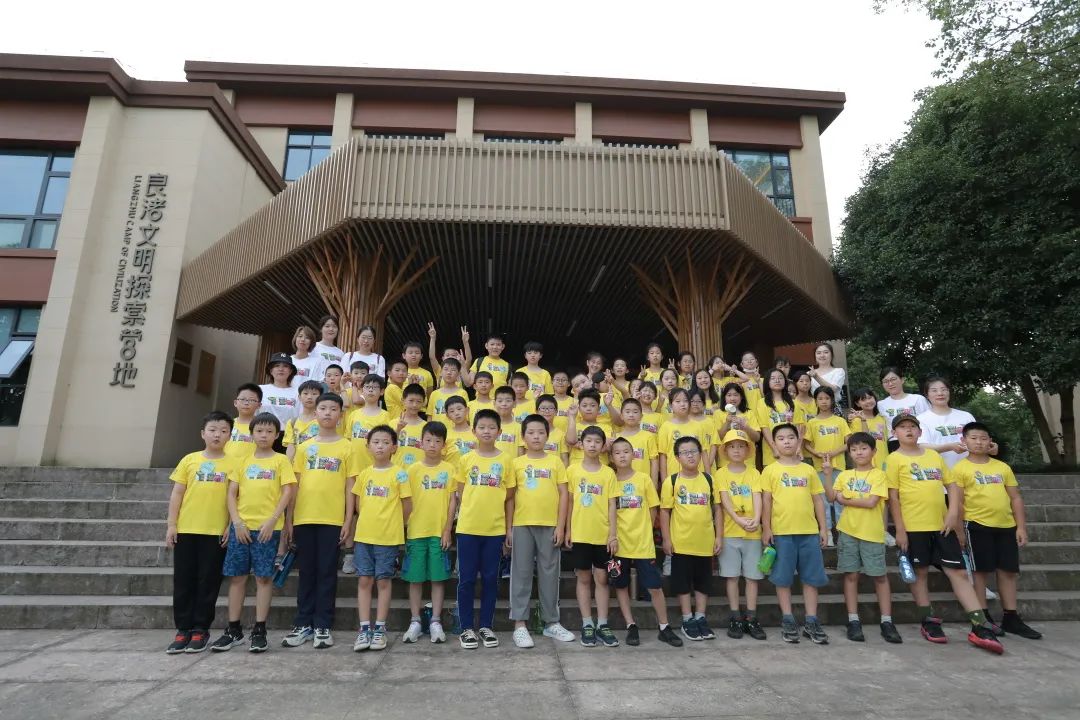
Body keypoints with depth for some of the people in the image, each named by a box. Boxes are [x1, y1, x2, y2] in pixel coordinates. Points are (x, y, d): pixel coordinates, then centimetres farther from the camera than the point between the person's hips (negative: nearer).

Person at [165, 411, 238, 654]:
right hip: (186, 529, 2)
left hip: (216, 531, -2)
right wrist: (171, 525, 1)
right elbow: (177, 493, 7)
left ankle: (200, 629, 16)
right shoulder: (189, 460, 6)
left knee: (208, 581, 5)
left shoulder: (232, 463, 2)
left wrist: (231, 526, -5)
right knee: (183, 580, 8)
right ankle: (183, 629, 19)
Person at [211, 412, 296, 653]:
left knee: (263, 577, 1)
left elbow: (287, 492, -4)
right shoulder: (243, 460, 11)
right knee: (236, 577, 7)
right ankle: (233, 630, 19)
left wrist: (272, 520, -12)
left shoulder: (281, 460, 2)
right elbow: (231, 493, 8)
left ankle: (259, 630, 10)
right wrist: (236, 521, -5)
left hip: (268, 527, -3)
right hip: (241, 526, 3)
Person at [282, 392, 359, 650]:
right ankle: (303, 624, 20)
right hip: (304, 518, 2)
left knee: (327, 572, 3)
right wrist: (288, 518, 5)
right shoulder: (304, 447, 9)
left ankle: (323, 626, 13)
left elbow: (349, 486, 1)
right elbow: (295, 484, 10)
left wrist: (348, 520, -4)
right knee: (307, 572, 10)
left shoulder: (347, 447, 2)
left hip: (332, 519, -2)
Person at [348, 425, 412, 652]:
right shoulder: (364, 473, 6)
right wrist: (368, 519, 11)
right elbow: (356, 499, 17)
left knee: (383, 581, 5)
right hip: (364, 535, 4)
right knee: (364, 581, 6)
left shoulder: (399, 473, -7)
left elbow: (407, 504, -4)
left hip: (388, 537, -3)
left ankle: (380, 629, 15)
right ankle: (365, 629, 14)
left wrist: (396, 524, 5)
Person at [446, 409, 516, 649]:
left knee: (490, 578, 9)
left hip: (495, 529, 0)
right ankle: (467, 628, 19)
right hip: (467, 528, 0)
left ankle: (486, 626, 23)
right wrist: (447, 528, 4)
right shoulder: (466, 460, 2)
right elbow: (457, 496, 6)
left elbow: (509, 498, 6)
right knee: (466, 579, 6)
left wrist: (510, 528, 3)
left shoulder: (506, 459, 1)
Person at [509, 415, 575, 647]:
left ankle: (551, 622, 22)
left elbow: (564, 494, 3)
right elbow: (510, 496, 4)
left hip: (549, 525, 1)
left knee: (549, 574, 10)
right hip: (522, 525, 0)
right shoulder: (516, 463, 3)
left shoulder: (555, 461, 4)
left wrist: (561, 526, -3)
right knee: (521, 573, 4)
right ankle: (520, 624, 13)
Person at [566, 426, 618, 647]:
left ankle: (602, 624, 17)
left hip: (602, 534, 0)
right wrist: (568, 530, 1)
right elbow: (569, 502, 4)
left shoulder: (609, 473, 1)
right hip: (580, 533, 0)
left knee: (601, 578, 7)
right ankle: (587, 624, 17)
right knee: (584, 578, 8)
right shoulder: (572, 469, 0)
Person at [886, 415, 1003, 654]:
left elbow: (952, 485, 13)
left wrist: (953, 512, -2)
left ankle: (981, 627, 8)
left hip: (942, 525, 4)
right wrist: (899, 529, -9)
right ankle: (928, 622, 18)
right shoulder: (894, 459, -3)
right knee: (920, 572, 6)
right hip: (914, 527, -4)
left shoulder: (934, 456, 13)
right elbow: (893, 497, -6)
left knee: (958, 572, 4)